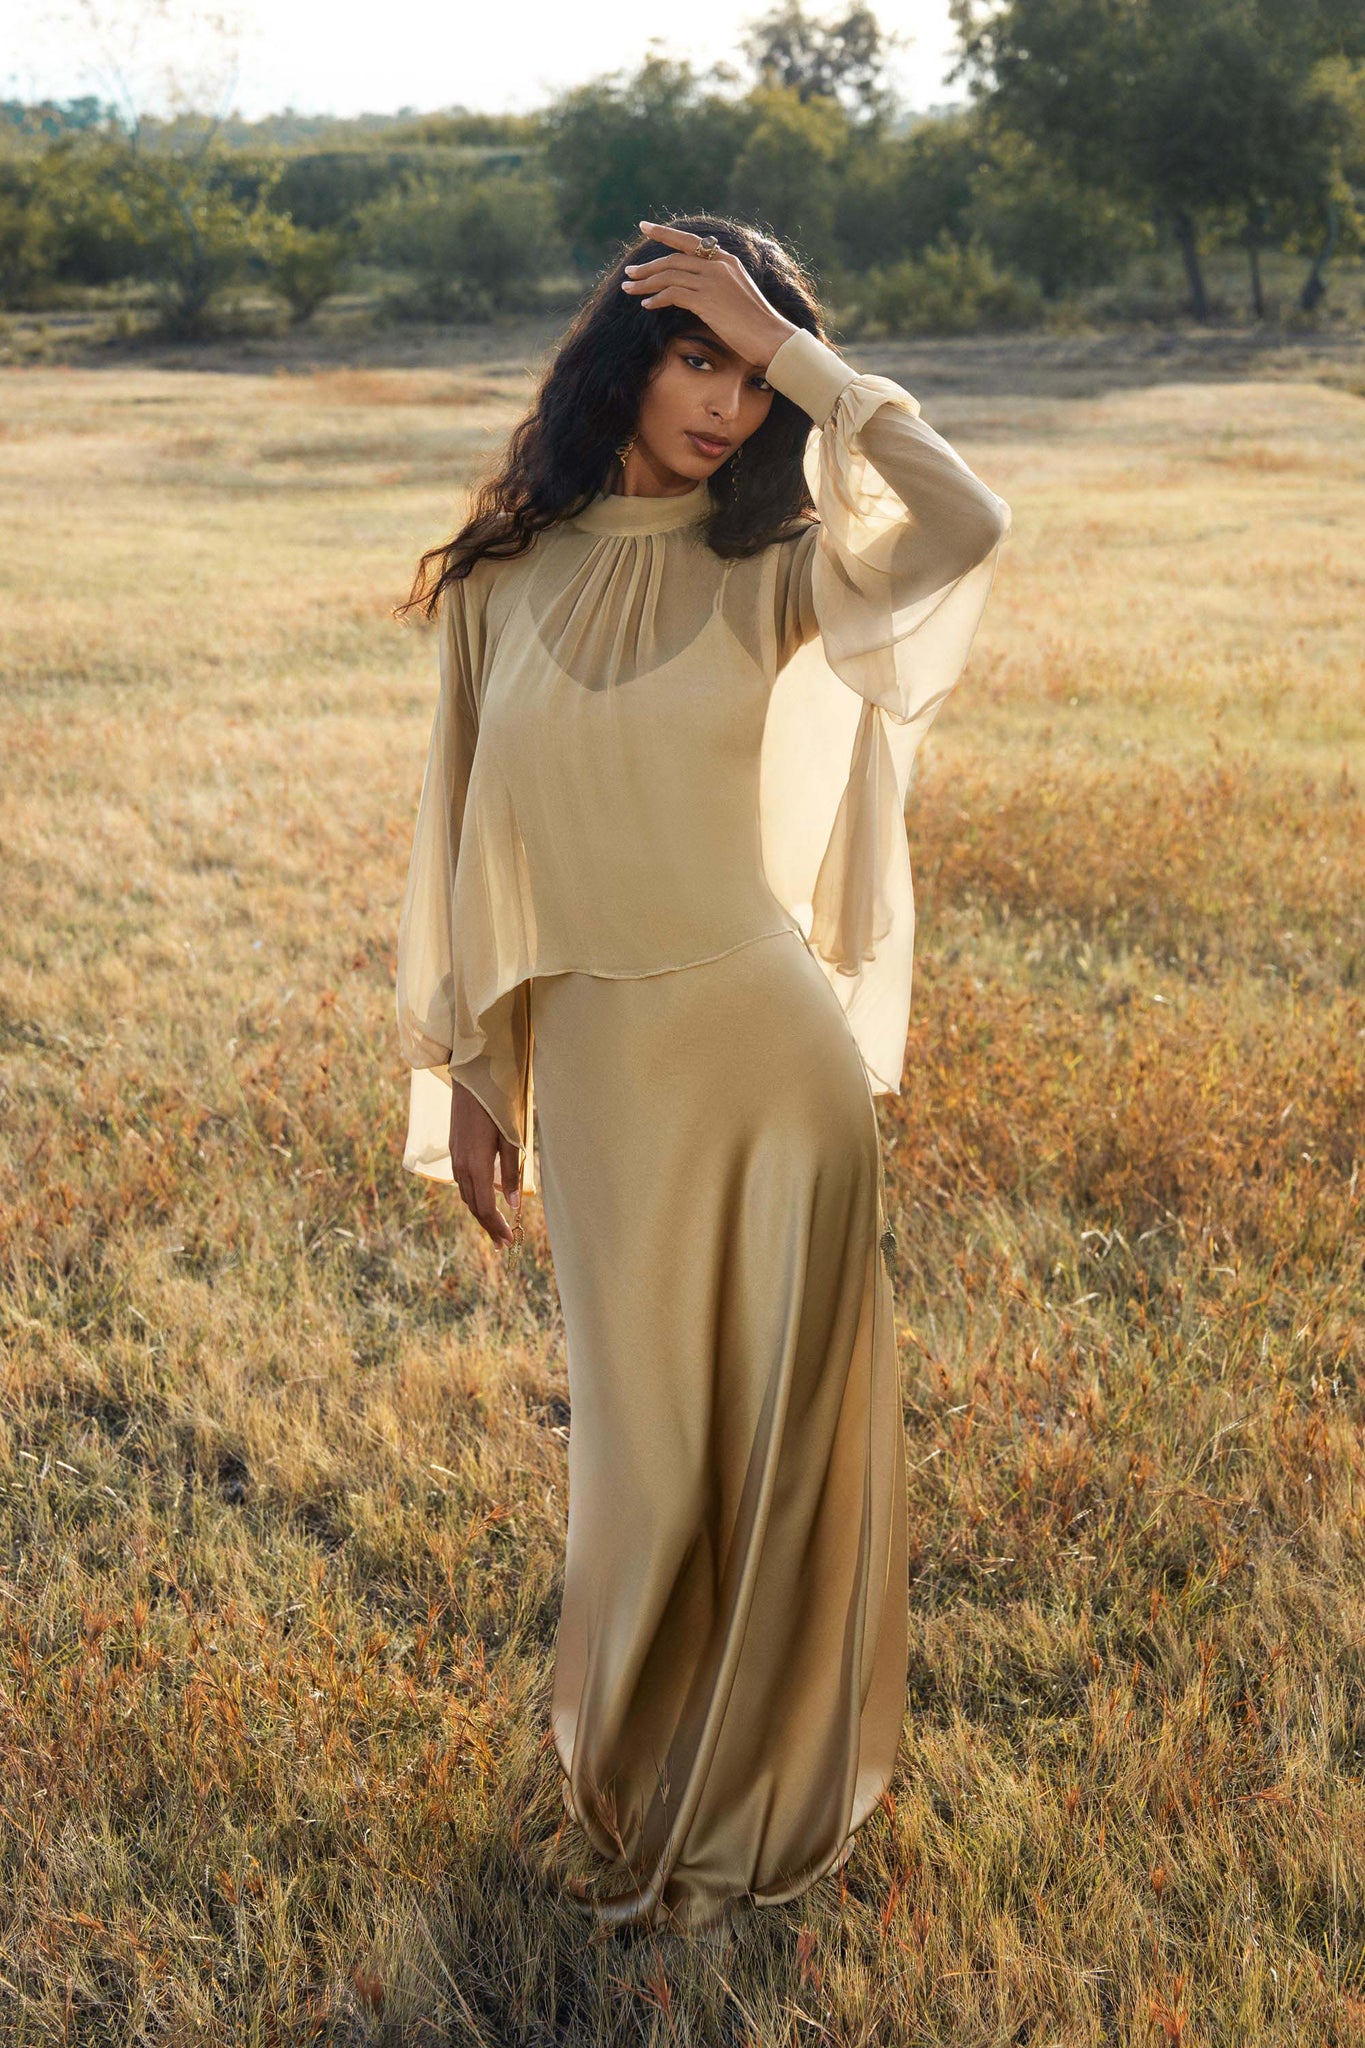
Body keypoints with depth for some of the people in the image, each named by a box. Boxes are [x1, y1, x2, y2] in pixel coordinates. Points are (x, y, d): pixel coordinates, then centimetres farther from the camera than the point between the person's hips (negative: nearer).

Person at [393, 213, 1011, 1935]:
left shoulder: (772, 571, -2)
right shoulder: (501, 585, 3)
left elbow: (966, 527, -22)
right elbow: (464, 831, 8)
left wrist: (787, 347, -15)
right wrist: (463, 1070, 8)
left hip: (773, 1050, -1)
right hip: (598, 1067, 1)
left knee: (777, 1426, 9)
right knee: (640, 1423, 14)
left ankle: (747, 1801, 32)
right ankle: (633, 1753, 39)